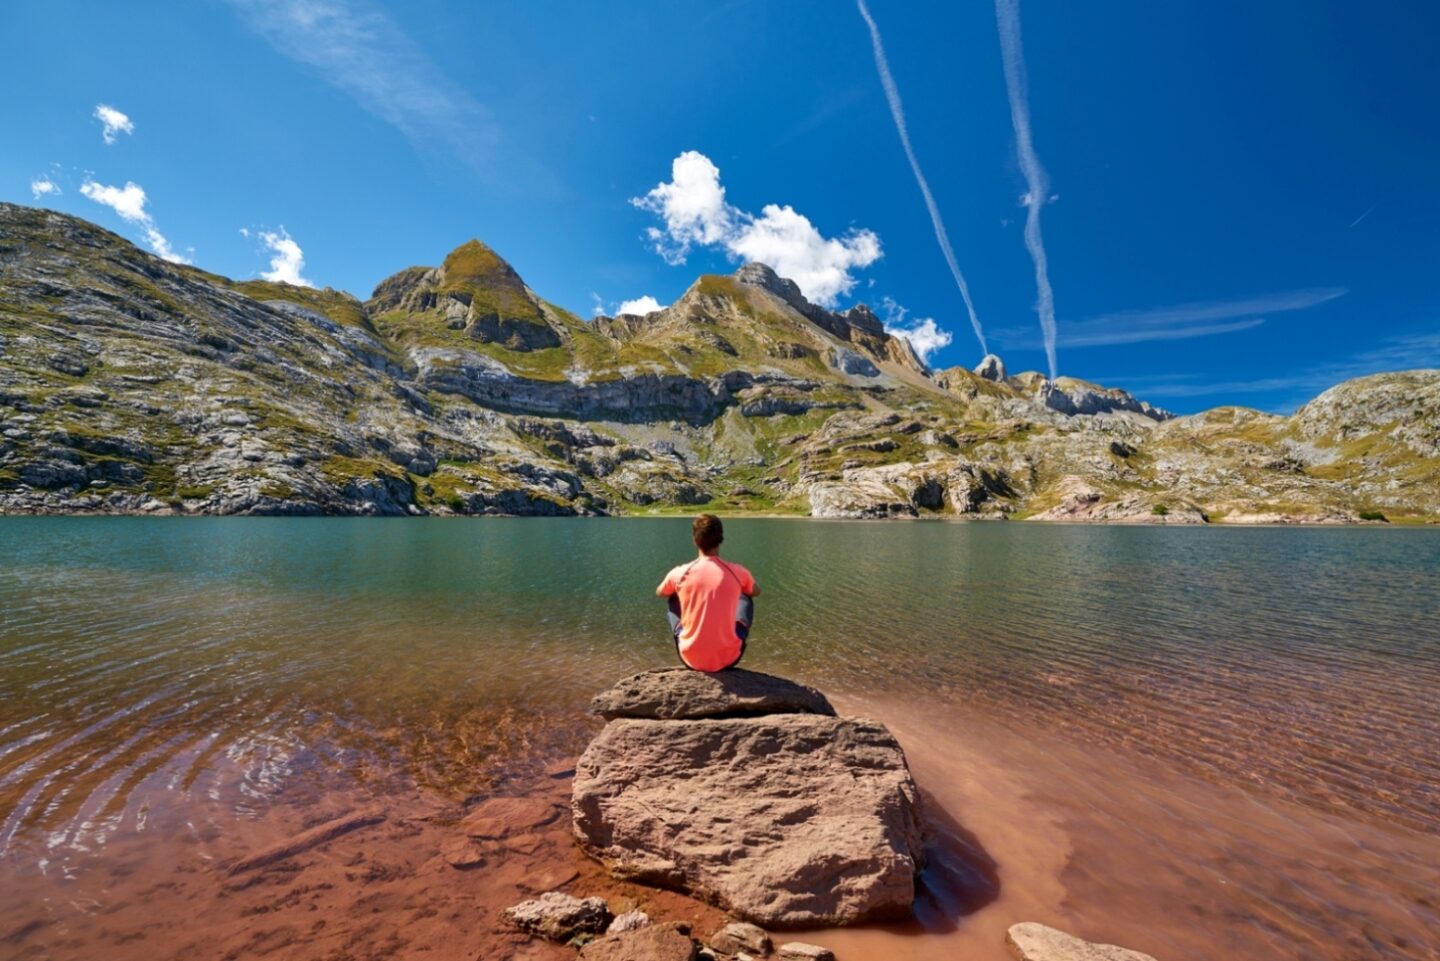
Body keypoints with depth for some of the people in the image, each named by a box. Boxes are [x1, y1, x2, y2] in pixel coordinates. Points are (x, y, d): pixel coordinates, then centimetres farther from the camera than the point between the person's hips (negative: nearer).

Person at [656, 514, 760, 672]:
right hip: (728, 659, 0)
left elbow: (659, 593, 16)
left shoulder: (679, 573, -8)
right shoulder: (738, 572, -9)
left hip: (691, 660, 1)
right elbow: (756, 592, 16)